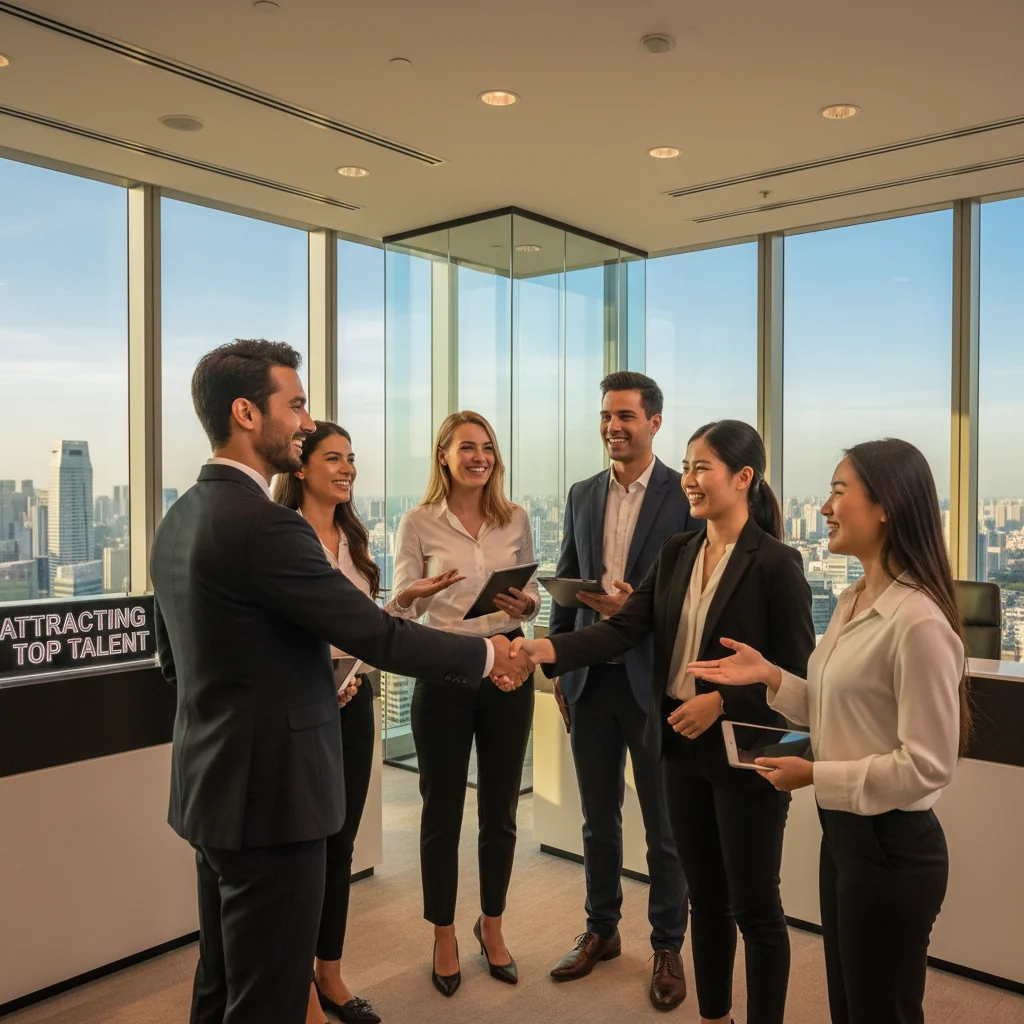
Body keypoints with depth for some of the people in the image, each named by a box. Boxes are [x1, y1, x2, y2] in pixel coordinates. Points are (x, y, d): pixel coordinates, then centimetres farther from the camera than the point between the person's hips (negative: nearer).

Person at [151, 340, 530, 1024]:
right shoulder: (263, 524, -23)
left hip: (210, 784, 10)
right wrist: (486, 655, -6)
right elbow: (376, 635, -21)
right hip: (268, 791, -10)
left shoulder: (181, 518, 7)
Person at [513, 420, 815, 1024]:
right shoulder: (677, 555, 5)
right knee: (706, 897, 19)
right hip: (683, 746, 6)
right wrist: (551, 649, -19)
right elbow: (623, 630, -5)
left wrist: (722, 701, -21)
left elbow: (799, 673, -12)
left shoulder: (776, 564, -13)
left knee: (754, 907, 10)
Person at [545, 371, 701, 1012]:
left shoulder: (687, 496, -7)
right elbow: (566, 583, 12)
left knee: (664, 825, 10)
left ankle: (669, 947, 27)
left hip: (654, 679, -5)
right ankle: (601, 931, 35)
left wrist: (638, 608, -23)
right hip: (590, 677, 5)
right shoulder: (583, 495, 9)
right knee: (599, 817, 18)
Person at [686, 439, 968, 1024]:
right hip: (844, 830, 9)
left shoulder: (919, 622, -24)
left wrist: (815, 775, -18)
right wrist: (771, 676, 0)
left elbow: (927, 765, -23)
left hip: (892, 846, -9)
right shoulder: (852, 603, 6)